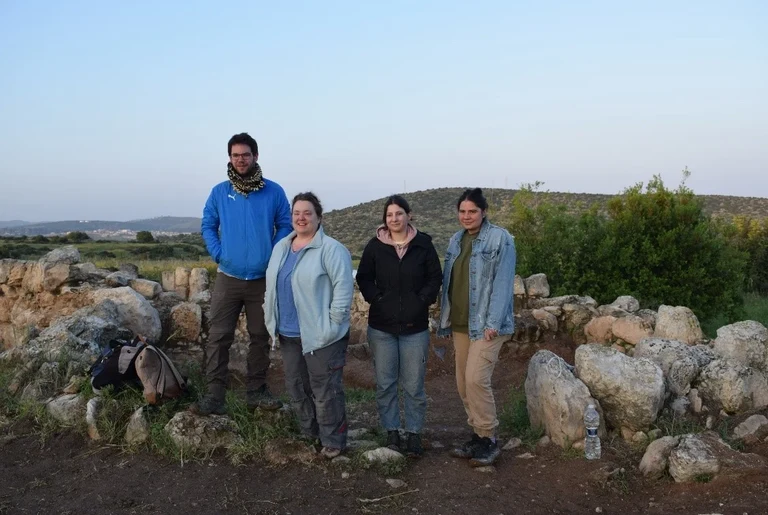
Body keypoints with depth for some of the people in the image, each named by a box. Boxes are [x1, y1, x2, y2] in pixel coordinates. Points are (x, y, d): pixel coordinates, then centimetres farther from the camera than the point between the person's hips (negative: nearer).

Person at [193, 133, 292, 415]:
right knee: (219, 337, -3)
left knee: (260, 336, 11)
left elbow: (285, 226, 4)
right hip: (228, 278, 0)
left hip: (263, 279, 1)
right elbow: (208, 226, 8)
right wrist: (218, 254, -5)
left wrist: (273, 256, -7)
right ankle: (214, 395, 2)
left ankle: (256, 391, 24)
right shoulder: (219, 192, 1)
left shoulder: (274, 191, -1)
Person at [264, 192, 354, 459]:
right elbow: (271, 286, 19)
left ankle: (332, 442, 14)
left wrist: (332, 324, -18)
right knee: (296, 387, 17)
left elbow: (344, 287, -17)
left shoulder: (331, 249, -12)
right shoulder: (281, 247, 12)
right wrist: (272, 321, 13)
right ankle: (309, 434, 34)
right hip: (288, 334, 8)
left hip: (321, 335, -8)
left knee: (325, 391, 0)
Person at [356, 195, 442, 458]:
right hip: (381, 327, 1)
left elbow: (435, 278, 3)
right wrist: (377, 299, -8)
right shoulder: (375, 245, -1)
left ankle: (414, 433, 19)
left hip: (415, 327, -1)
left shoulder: (423, 244, -3)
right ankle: (392, 431, 22)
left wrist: (422, 301, -8)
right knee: (385, 384, 8)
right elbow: (364, 278, 5)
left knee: (413, 386, 5)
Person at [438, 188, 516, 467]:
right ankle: (478, 435, 24)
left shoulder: (500, 238, -9)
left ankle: (489, 439, 1)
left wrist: (493, 323, -19)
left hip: (485, 323, -7)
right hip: (460, 323, 7)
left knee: (476, 379, -15)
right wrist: (445, 318, 10)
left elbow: (503, 283, -14)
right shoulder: (455, 240, 12)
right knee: (463, 383, 10)